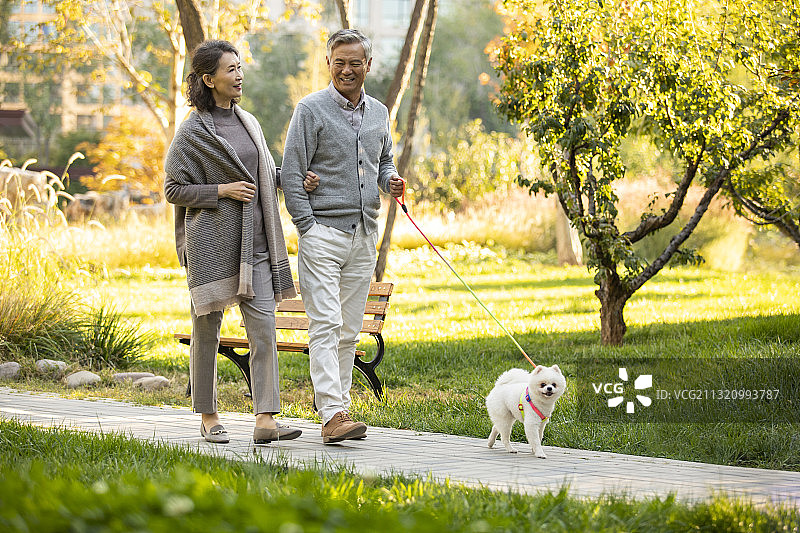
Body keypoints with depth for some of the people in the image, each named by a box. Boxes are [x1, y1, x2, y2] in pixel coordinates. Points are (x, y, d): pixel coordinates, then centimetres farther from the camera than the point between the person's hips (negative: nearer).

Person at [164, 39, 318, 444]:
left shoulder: (248, 122, 14)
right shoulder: (192, 133, -5)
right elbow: (174, 189, -4)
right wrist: (222, 190, -14)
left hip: (252, 242, 5)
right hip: (210, 242, -5)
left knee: (263, 326, -6)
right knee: (208, 329, 3)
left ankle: (265, 420, -10)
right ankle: (208, 417, 15)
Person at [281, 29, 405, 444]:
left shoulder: (379, 113, 14)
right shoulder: (311, 110, -3)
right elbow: (291, 174, -5)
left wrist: (390, 181, 4)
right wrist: (308, 227, -11)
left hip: (364, 234, 6)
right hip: (323, 231, -6)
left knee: (349, 331, 7)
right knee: (326, 324, -14)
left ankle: (336, 407, 13)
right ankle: (333, 415, -21)